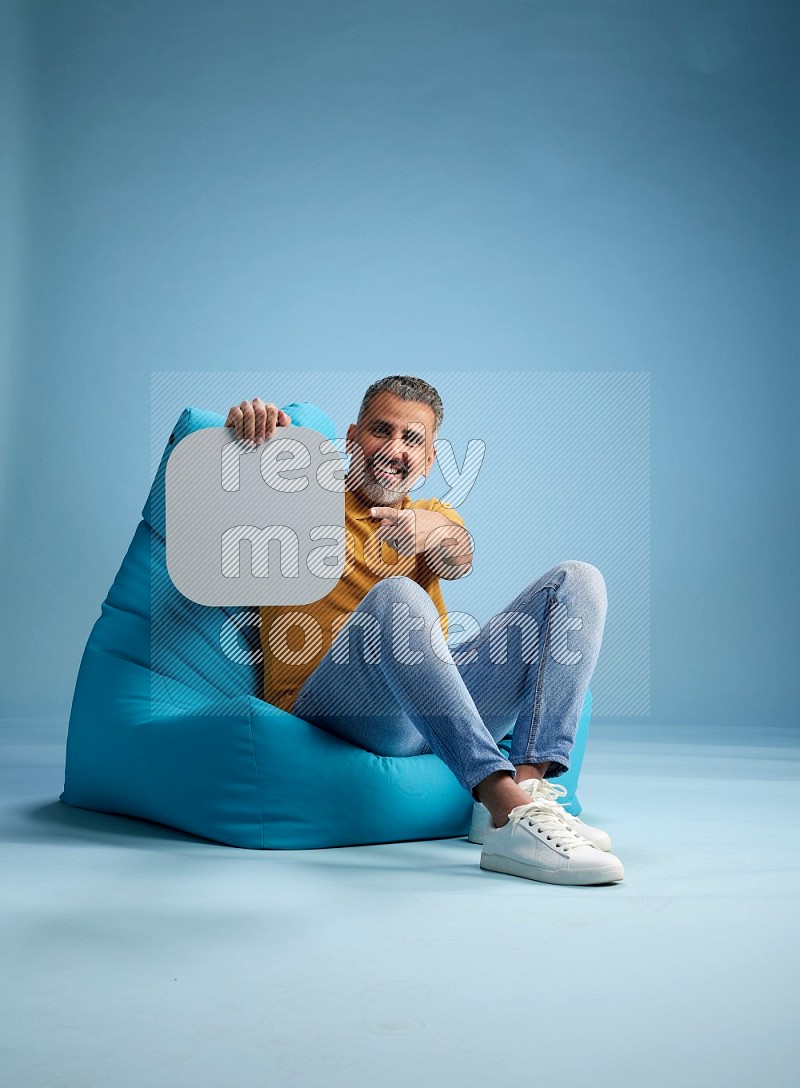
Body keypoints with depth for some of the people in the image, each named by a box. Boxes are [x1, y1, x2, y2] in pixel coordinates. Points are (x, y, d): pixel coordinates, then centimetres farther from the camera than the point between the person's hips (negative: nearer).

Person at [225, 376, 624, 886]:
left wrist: (432, 532, -26)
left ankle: (528, 787, -28)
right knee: (395, 596, -35)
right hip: (329, 705, -4)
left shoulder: (435, 514, 25)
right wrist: (248, 430, -27)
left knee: (578, 581, -7)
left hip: (441, 705, 5)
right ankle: (509, 813, -46)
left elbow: (458, 560, 0)